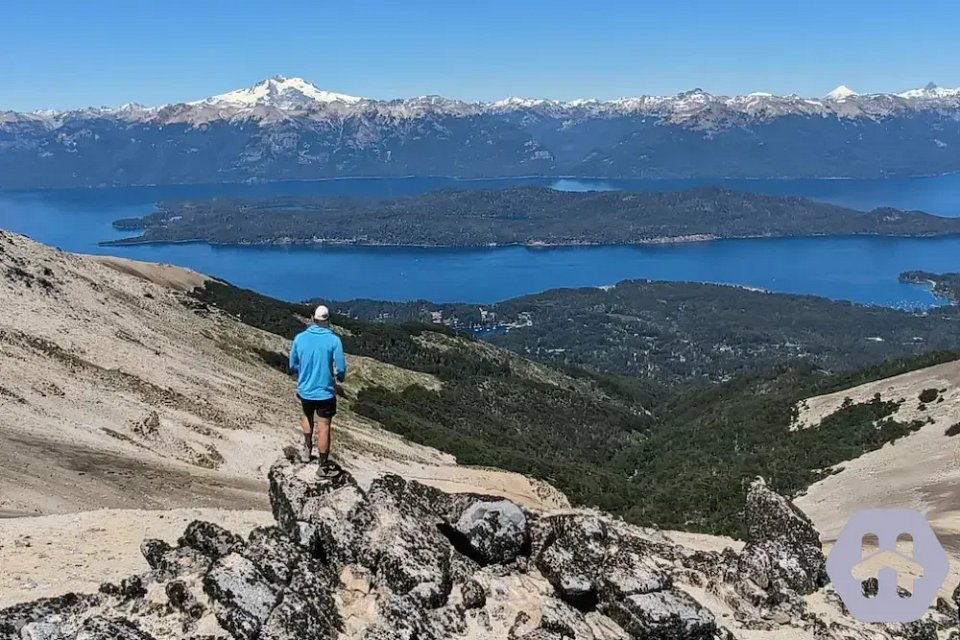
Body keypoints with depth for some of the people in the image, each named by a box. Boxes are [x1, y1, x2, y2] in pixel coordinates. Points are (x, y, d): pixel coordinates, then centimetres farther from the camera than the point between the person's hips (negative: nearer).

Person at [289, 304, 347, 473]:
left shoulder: (300, 337, -7)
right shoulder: (333, 340, -16)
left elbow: (293, 365, 3)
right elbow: (340, 368, -15)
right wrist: (340, 377, 8)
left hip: (304, 390, 3)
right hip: (325, 392, -3)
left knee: (307, 417, 31)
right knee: (323, 428, 8)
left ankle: (307, 449, 33)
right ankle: (323, 465, 18)